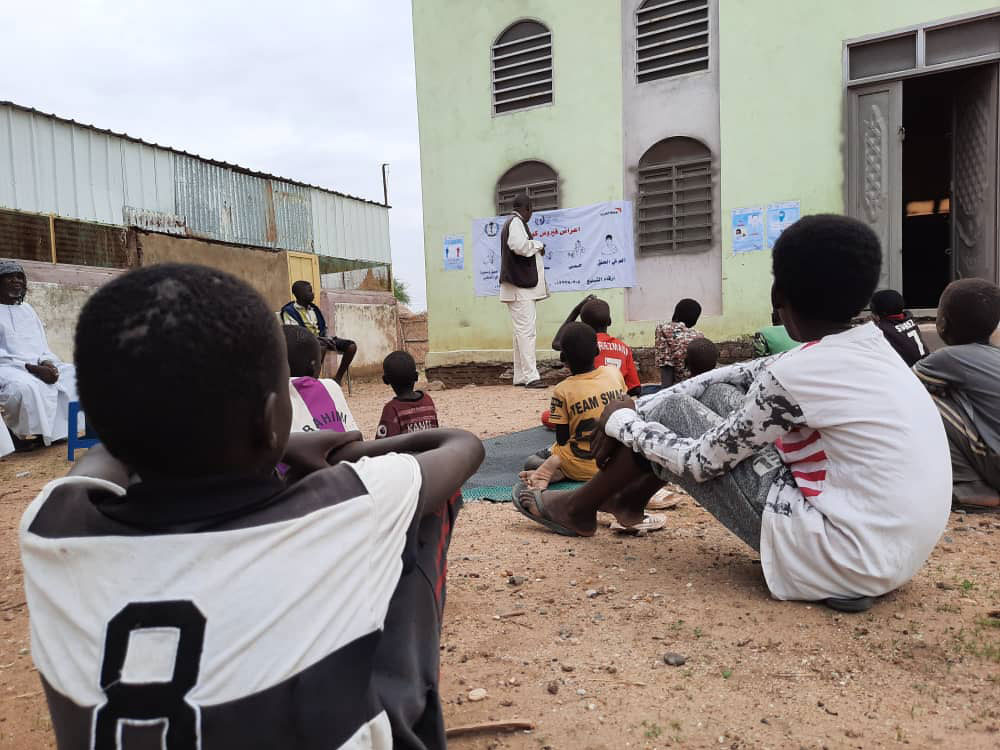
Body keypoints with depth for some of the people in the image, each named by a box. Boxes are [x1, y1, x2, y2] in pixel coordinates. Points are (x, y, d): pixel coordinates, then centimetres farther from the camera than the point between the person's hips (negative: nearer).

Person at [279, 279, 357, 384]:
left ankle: (338, 378, -5)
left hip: (321, 339, 7)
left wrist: (327, 338, -3)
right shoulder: (289, 311, -4)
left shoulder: (314, 309, 17)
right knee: (321, 347, -42)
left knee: (352, 346, -12)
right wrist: (319, 338, -25)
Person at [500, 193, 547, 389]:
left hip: (521, 286, 11)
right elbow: (519, 245, -25)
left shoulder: (510, 223, 22)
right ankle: (530, 376, -13)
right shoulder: (516, 222, -10)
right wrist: (538, 245, -9)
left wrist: (535, 248, 13)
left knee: (522, 331, 11)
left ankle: (520, 376, 15)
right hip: (520, 286, -11)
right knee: (526, 331, -12)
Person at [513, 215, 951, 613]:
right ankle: (632, 497, 31)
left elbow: (702, 463, -12)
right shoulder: (867, 348, 5)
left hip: (843, 559, -8)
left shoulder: (795, 374, -22)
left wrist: (623, 422, 4)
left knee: (670, 413, -1)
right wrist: (638, 407, 8)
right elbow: (738, 375, 10)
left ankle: (579, 509, 22)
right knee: (718, 394, 12)